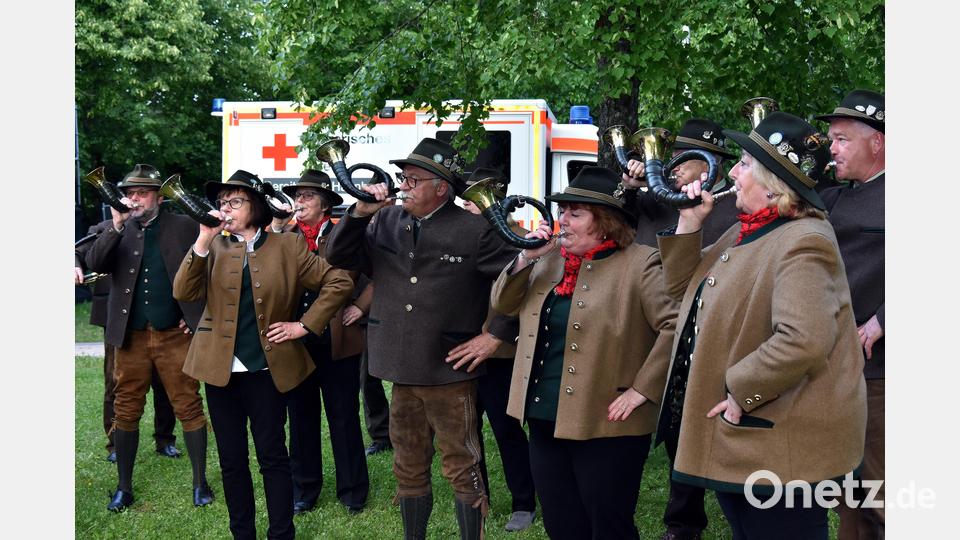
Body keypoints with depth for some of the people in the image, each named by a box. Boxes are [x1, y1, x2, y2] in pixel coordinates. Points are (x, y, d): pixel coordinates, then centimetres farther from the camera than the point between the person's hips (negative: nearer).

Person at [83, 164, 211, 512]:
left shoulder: (182, 226, 3)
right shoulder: (118, 230, 8)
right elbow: (93, 264, -7)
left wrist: (198, 313, -2)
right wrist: (117, 226, -16)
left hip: (175, 336, -2)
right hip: (131, 338, 2)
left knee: (189, 408, 1)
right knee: (126, 412, 7)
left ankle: (200, 483, 12)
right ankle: (124, 487, 19)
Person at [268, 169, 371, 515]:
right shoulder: (285, 235, 6)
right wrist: (276, 229, -14)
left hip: (337, 342, -3)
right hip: (295, 341, 3)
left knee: (344, 419, 6)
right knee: (301, 418, 12)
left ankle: (352, 490, 17)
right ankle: (304, 490, 24)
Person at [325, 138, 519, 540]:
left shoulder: (475, 230, -9)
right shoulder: (386, 222, 5)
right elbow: (338, 257, 5)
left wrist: (495, 335, -9)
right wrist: (359, 213, -8)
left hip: (450, 372, -5)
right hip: (401, 370, 5)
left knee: (462, 469, 4)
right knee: (409, 469, 17)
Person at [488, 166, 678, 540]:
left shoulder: (639, 263, -12)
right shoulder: (549, 259, 11)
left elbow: (676, 324, -19)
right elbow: (502, 304, 11)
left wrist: (642, 388, -19)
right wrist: (526, 259, -5)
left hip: (605, 426, -7)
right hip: (545, 420, 7)